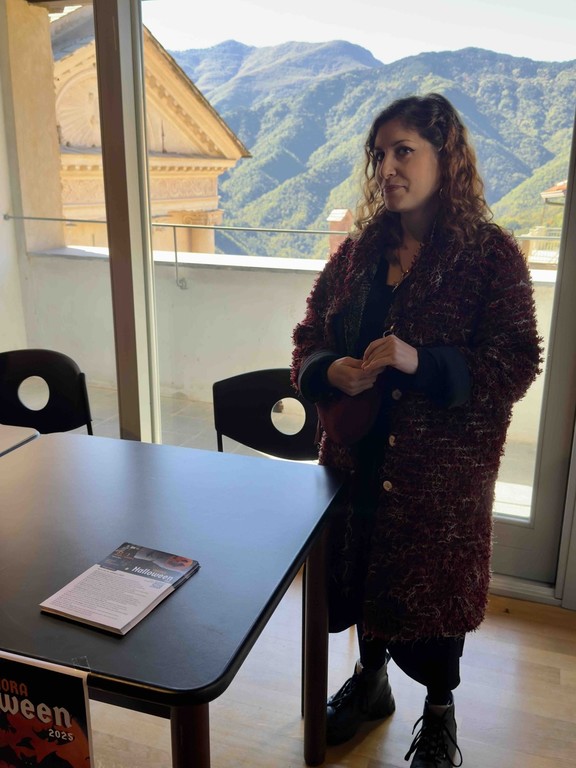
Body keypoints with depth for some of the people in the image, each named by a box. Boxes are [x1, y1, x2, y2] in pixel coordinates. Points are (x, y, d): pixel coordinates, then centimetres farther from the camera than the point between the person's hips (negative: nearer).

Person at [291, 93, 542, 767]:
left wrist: (420, 362, -28)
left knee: (432, 580, 11)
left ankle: (440, 711, 40)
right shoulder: (360, 247, 4)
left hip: (443, 463, -4)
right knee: (361, 567, 19)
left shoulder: (492, 254, -10)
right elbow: (310, 334, 7)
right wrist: (329, 371, -15)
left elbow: (516, 361, -14)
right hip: (357, 453, 5)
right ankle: (370, 678, 48)